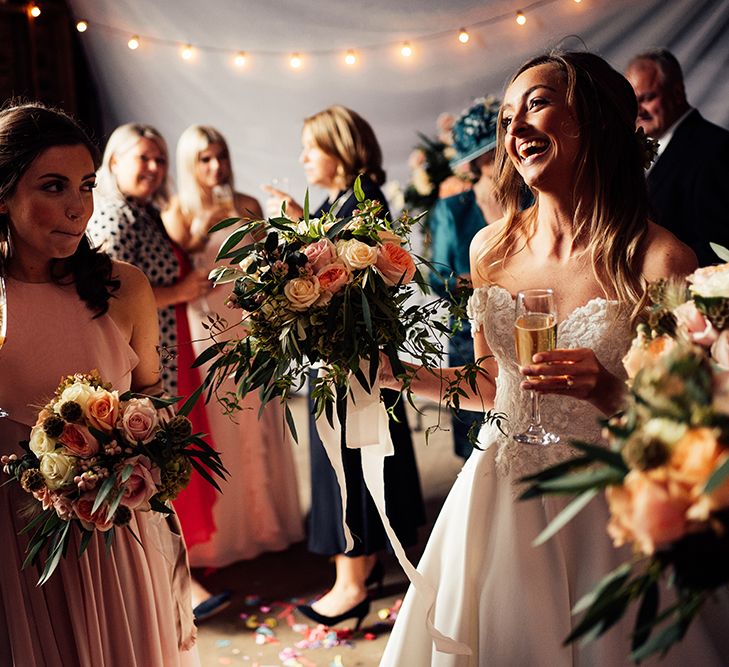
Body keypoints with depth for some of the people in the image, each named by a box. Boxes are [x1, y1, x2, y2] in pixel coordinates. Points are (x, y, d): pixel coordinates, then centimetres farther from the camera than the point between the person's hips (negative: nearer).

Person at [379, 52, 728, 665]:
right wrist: (392, 370, 2)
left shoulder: (659, 260, -15)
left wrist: (613, 393, -26)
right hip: (501, 502, 4)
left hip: (606, 513, -3)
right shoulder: (492, 248, -1)